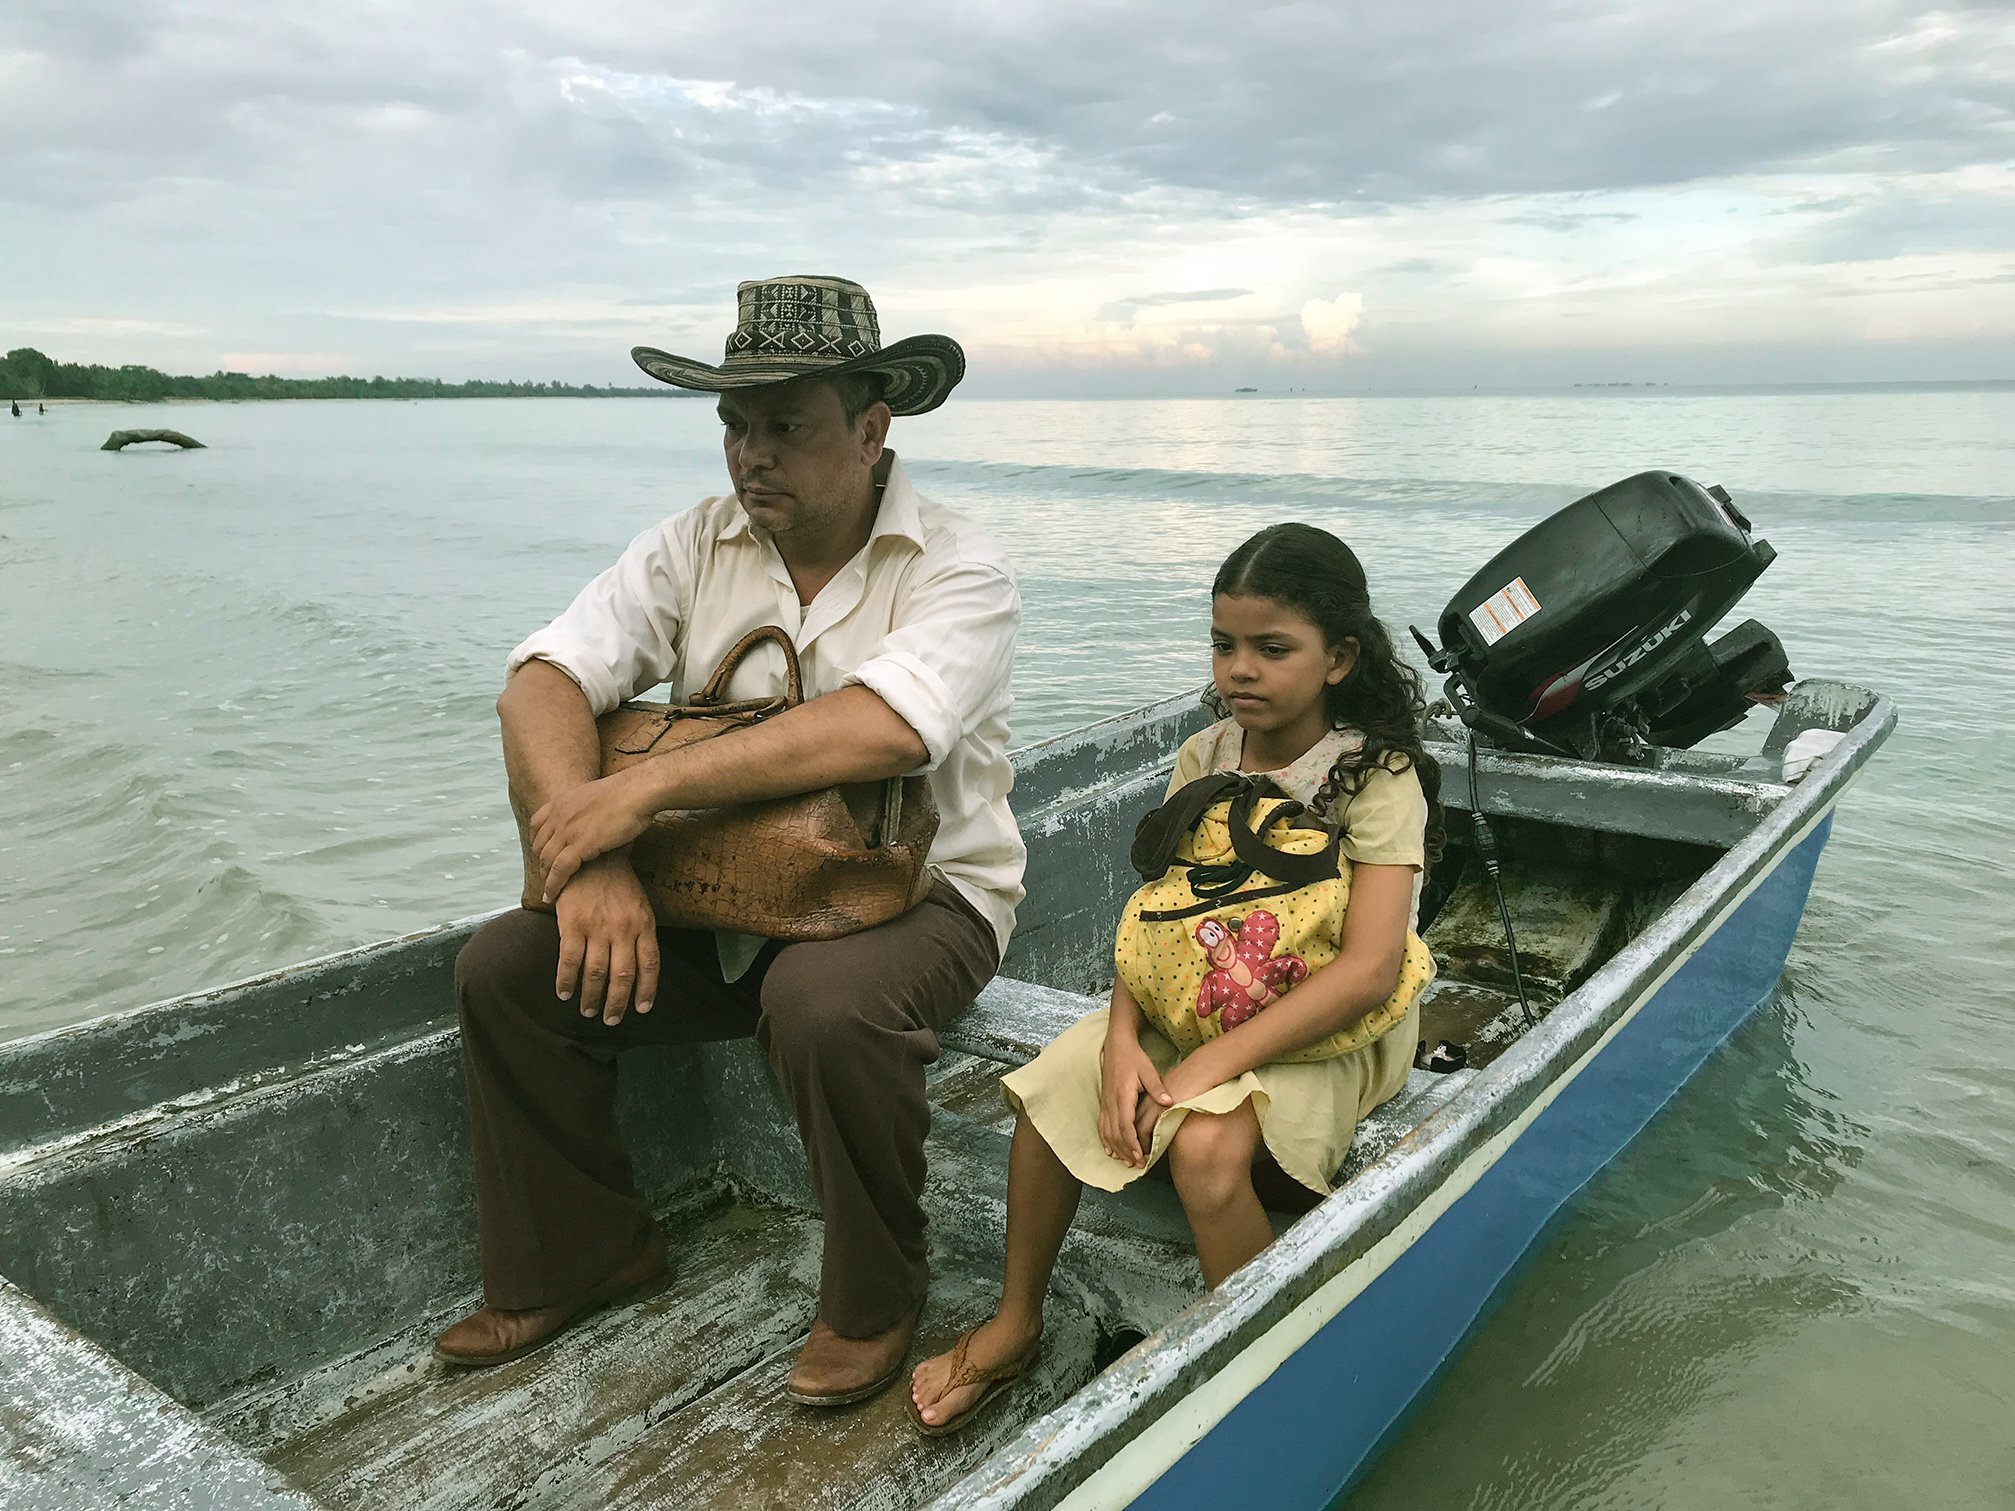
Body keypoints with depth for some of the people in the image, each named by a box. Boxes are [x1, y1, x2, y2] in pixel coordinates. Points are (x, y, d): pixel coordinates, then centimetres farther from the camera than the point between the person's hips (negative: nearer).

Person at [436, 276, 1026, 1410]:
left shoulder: (958, 568, -13)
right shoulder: (693, 548, 1)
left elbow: (882, 729, -33)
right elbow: (543, 682, -11)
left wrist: (646, 786, -32)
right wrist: (593, 860, -28)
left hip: (918, 894, -5)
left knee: (824, 1004, -36)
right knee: (505, 968, -10)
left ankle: (876, 1297, -6)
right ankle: (586, 1255, 13)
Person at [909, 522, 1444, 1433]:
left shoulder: (1378, 777, -16)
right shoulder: (1204, 759, 0)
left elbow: (1368, 970, -25)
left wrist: (1212, 1064, -29)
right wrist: (1122, 1040, -20)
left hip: (1330, 1032, -5)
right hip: (1204, 1001, 6)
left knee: (1206, 1145, -32)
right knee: (1049, 1086, -15)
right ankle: (1016, 1323, 7)